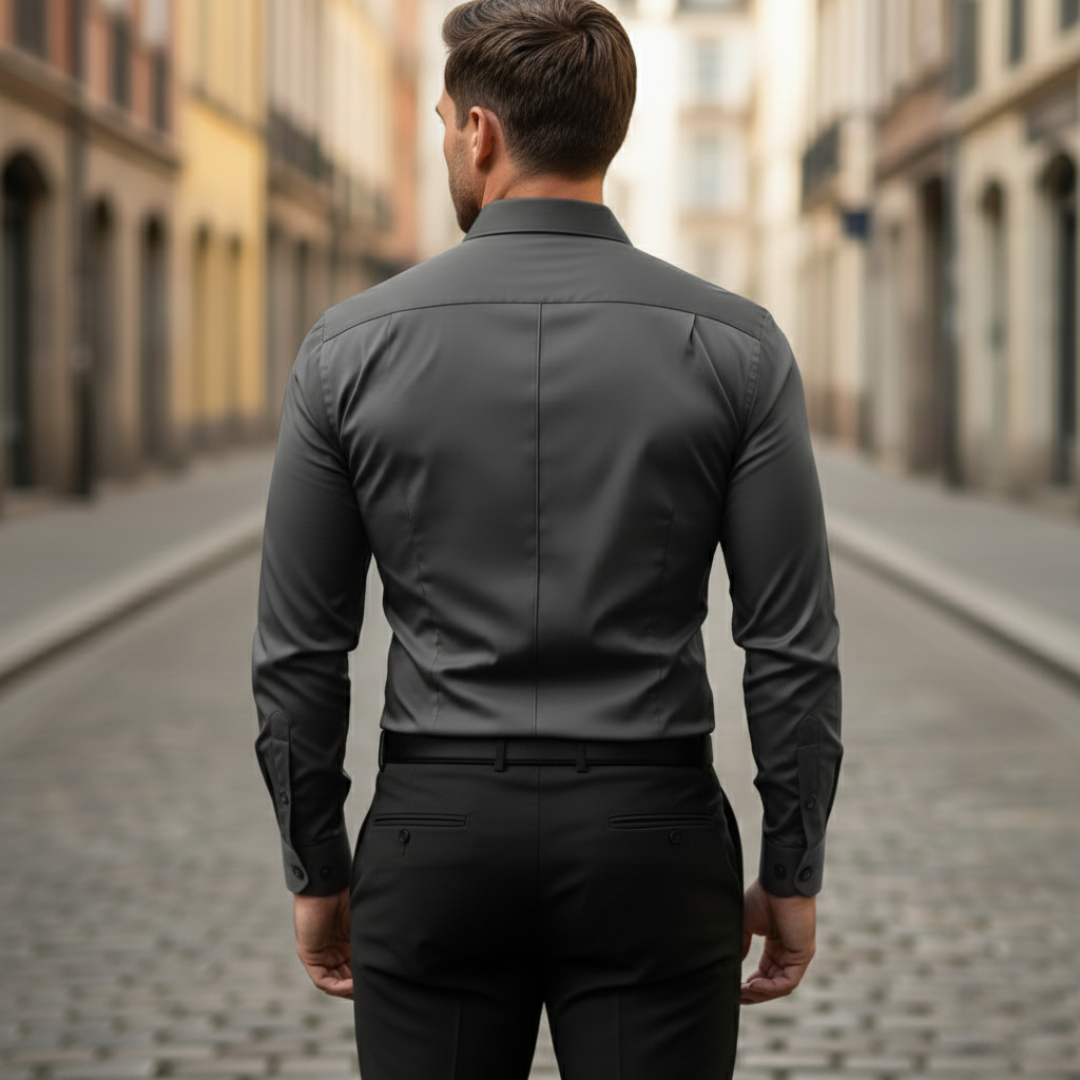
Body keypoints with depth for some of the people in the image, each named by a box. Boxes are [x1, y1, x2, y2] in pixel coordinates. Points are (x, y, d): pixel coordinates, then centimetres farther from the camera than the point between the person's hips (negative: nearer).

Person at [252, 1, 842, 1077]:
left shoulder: (351, 348, -3)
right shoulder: (733, 345, -4)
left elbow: (297, 654, 0)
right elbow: (793, 646, -5)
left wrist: (318, 872, 10)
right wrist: (792, 874, 5)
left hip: (433, 836, 1)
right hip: (651, 836, 0)